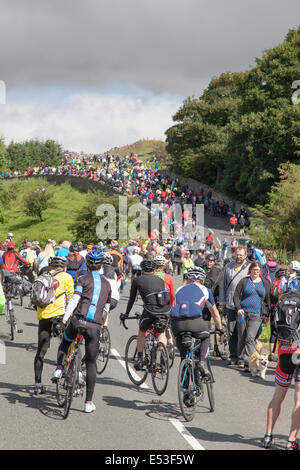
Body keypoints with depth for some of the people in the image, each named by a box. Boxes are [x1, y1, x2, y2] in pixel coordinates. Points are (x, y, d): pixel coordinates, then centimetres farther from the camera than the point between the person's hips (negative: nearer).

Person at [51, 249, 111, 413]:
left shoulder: (84, 279, 5)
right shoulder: (107, 283, 18)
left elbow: (74, 300, -7)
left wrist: (64, 319, -10)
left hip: (78, 320, -2)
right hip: (95, 326, 2)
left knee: (65, 343, 30)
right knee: (91, 363, 7)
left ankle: (59, 368, 5)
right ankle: (88, 402, 3)